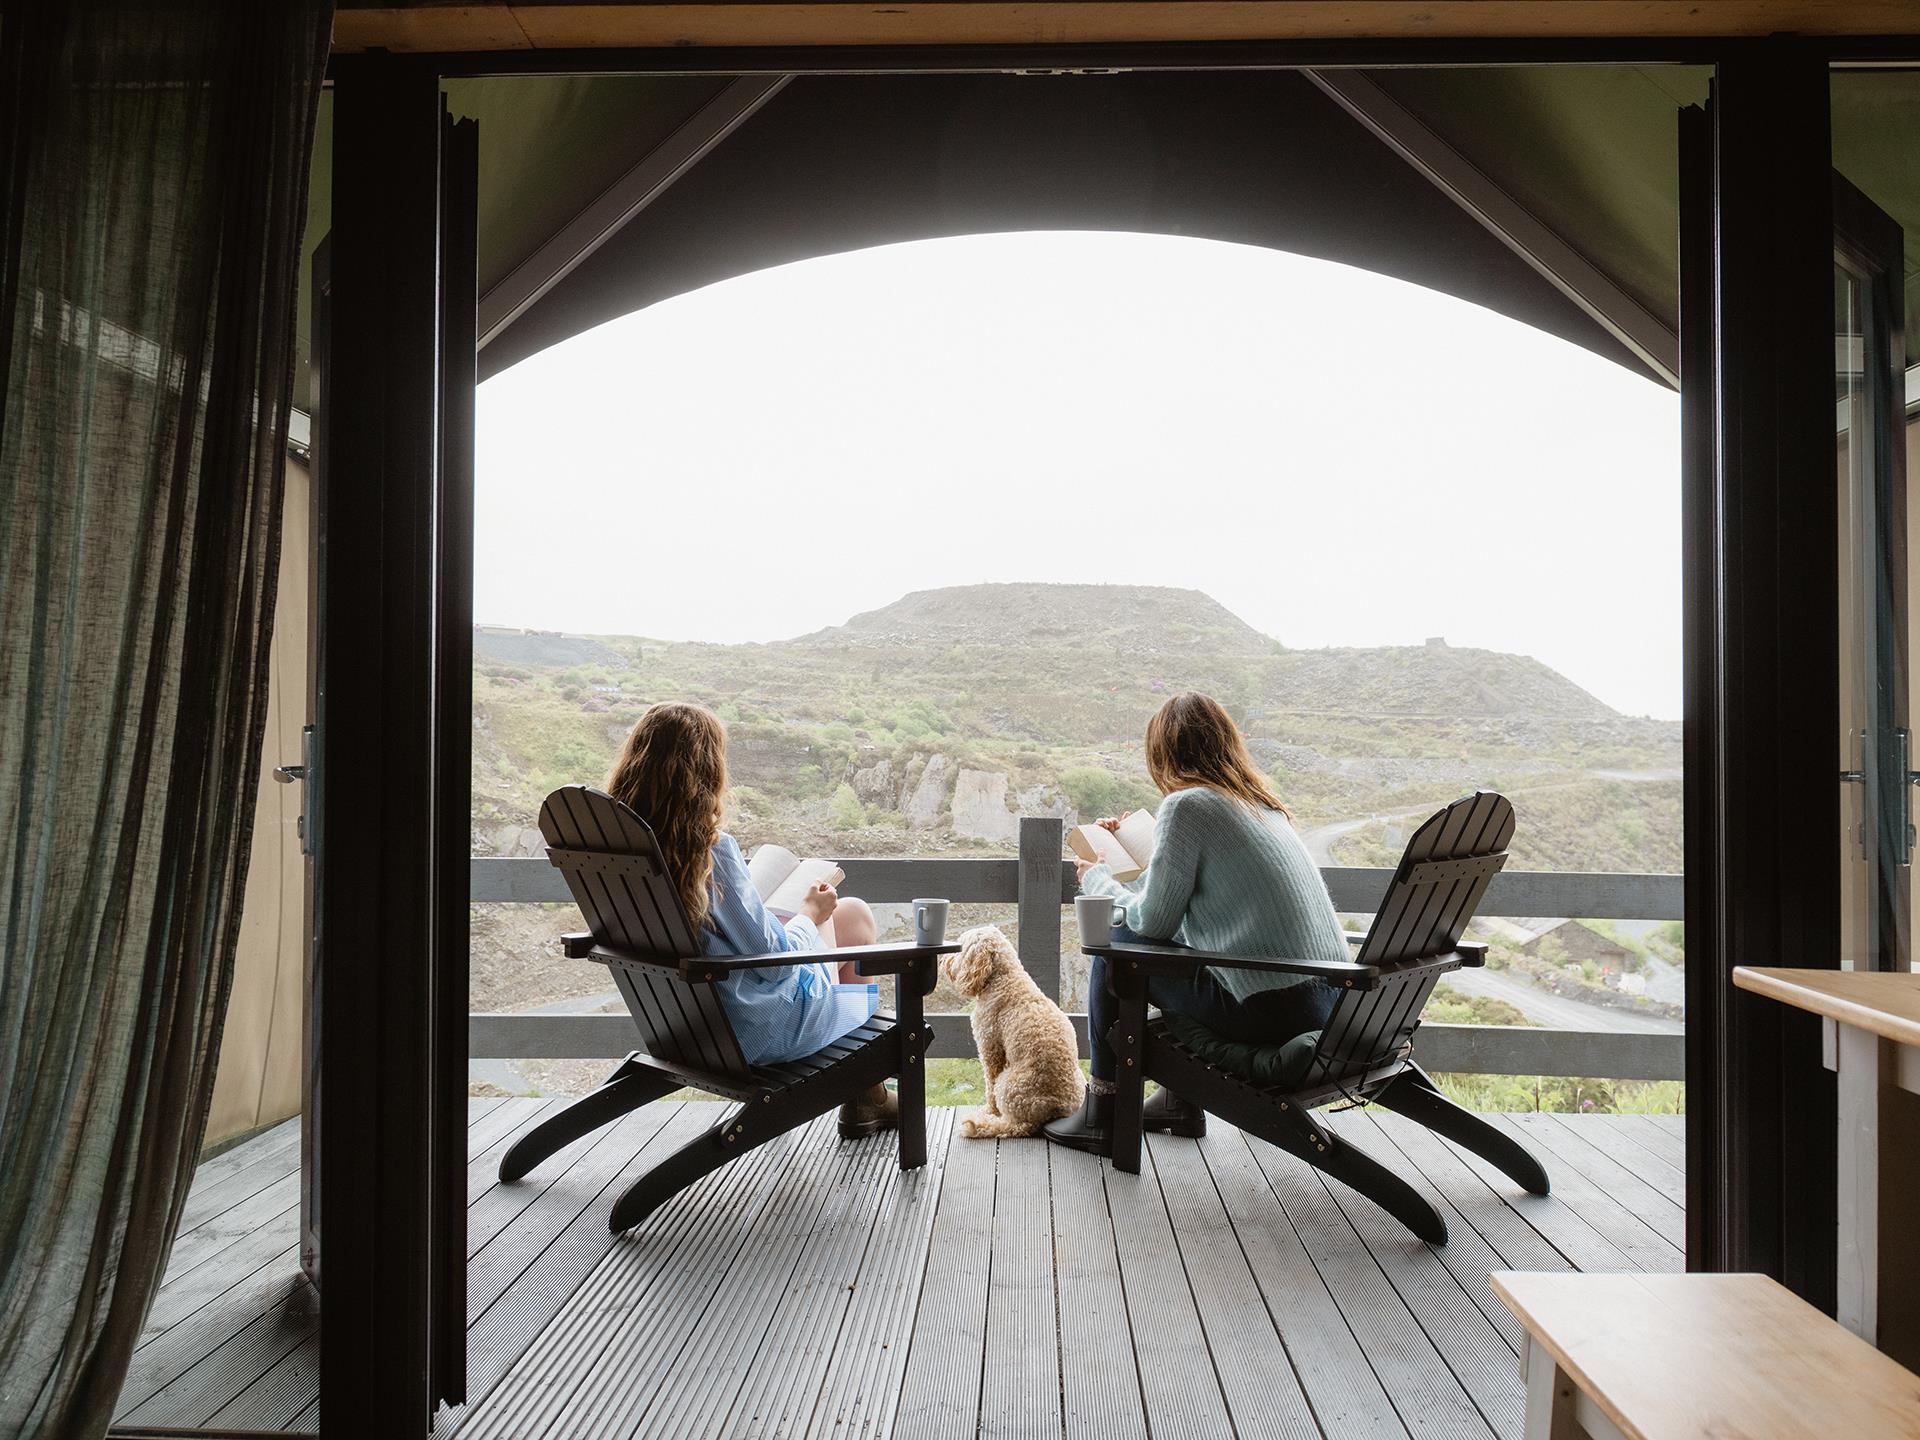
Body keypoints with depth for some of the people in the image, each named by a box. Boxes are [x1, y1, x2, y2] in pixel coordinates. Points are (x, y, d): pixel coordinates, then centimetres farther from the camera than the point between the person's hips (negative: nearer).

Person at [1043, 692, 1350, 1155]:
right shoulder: (1261, 803, 15)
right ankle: (1181, 1100, 36)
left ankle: (1102, 1117, 17)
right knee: (1182, 942, 29)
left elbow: (1153, 921, -8)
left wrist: (1096, 879, 10)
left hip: (1270, 1011, -8)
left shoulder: (1186, 805, -10)